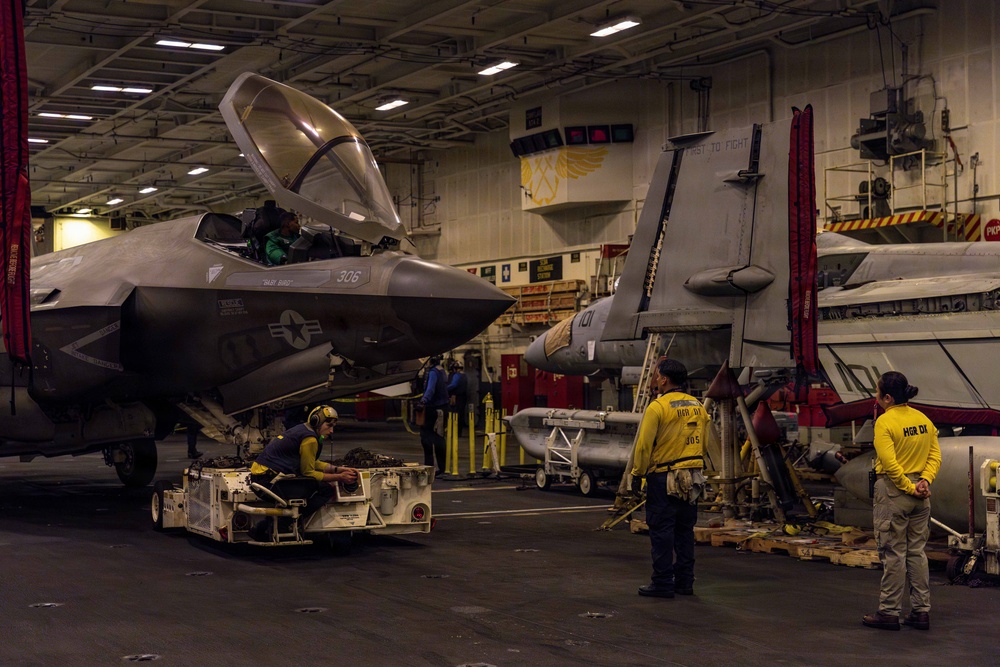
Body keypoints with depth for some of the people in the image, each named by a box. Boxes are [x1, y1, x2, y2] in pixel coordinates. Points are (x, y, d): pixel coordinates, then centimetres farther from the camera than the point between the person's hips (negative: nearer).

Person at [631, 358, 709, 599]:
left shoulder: (658, 407, -12)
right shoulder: (698, 407, 9)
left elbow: (644, 445, -13)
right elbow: (703, 444, 15)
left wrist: (637, 474, -3)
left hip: (664, 479, -7)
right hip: (692, 478, 7)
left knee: (661, 531, -1)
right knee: (684, 531, 13)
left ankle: (662, 583, 0)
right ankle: (684, 581, 16)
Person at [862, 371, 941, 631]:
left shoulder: (885, 422, -14)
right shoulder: (923, 420, 7)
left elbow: (889, 463, -21)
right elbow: (935, 455, 4)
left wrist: (909, 487, -12)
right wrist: (924, 481, -7)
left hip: (893, 492, -7)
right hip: (920, 495, 7)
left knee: (893, 554, 0)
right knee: (917, 552, 12)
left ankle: (889, 612, 6)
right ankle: (921, 611, 15)